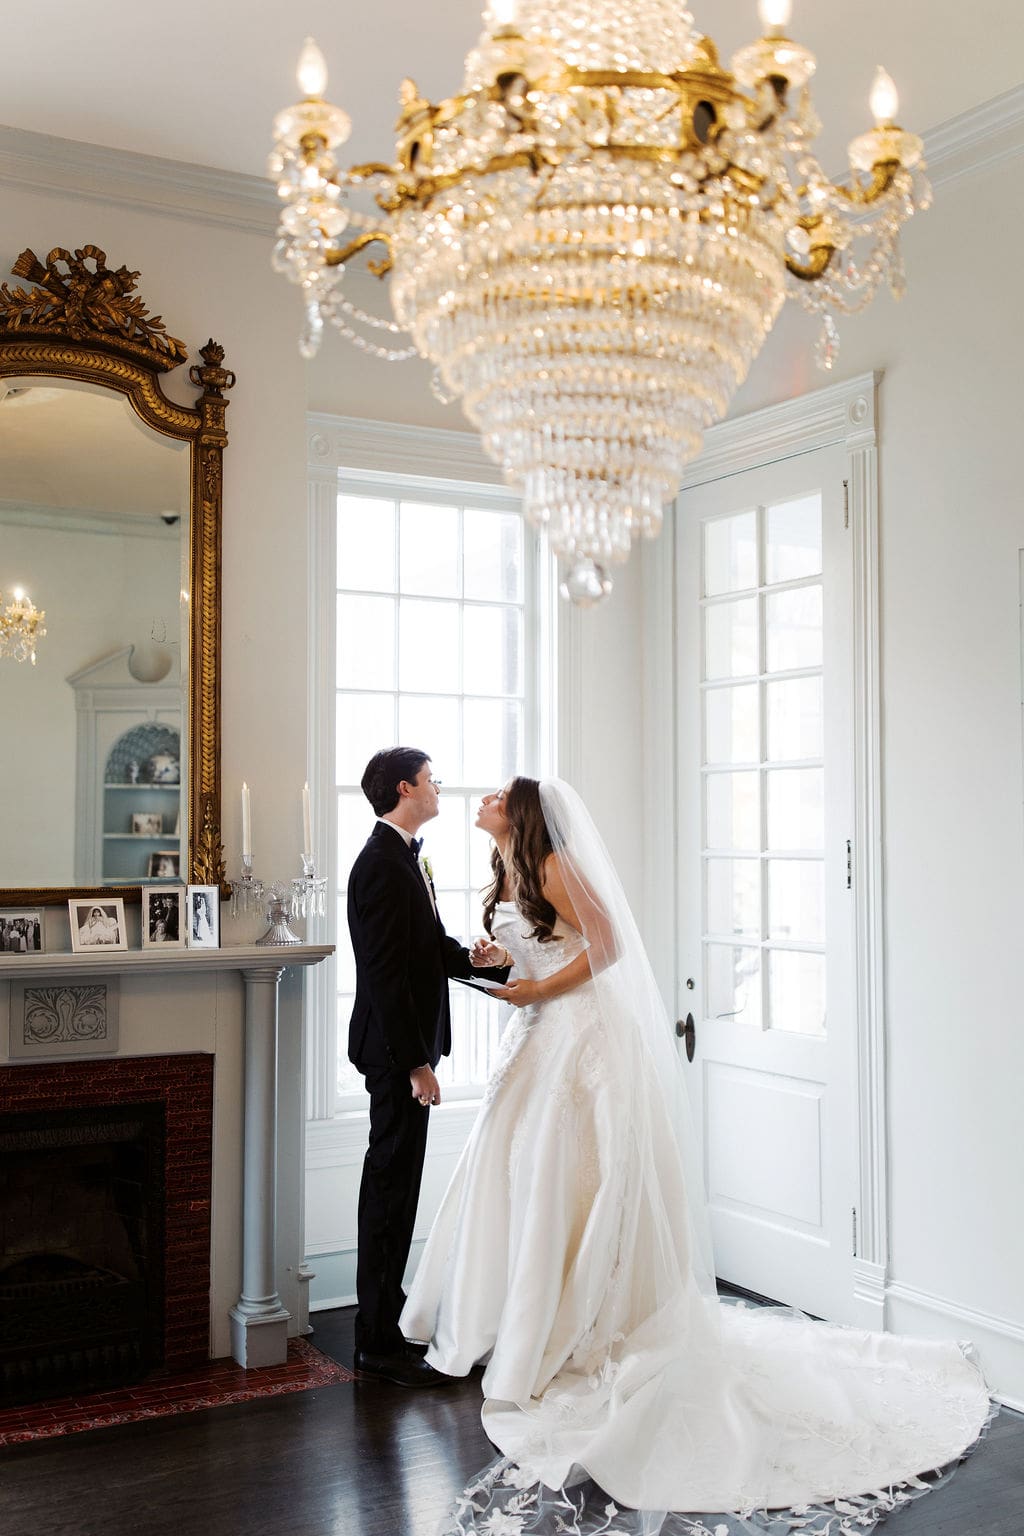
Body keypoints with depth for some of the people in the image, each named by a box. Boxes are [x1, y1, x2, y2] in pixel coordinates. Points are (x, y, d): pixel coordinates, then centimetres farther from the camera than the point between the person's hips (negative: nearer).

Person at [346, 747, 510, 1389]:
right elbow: (385, 976, -22)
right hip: (397, 1048, -10)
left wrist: (510, 967, 8)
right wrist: (417, 1064, -22)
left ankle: (383, 1312, 30)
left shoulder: (404, 857, 14)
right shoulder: (381, 865, -18)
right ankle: (380, 1342, 6)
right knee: (393, 1184, -3)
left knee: (393, 1182, 17)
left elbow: (438, 949, 16)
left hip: (405, 1045, 10)